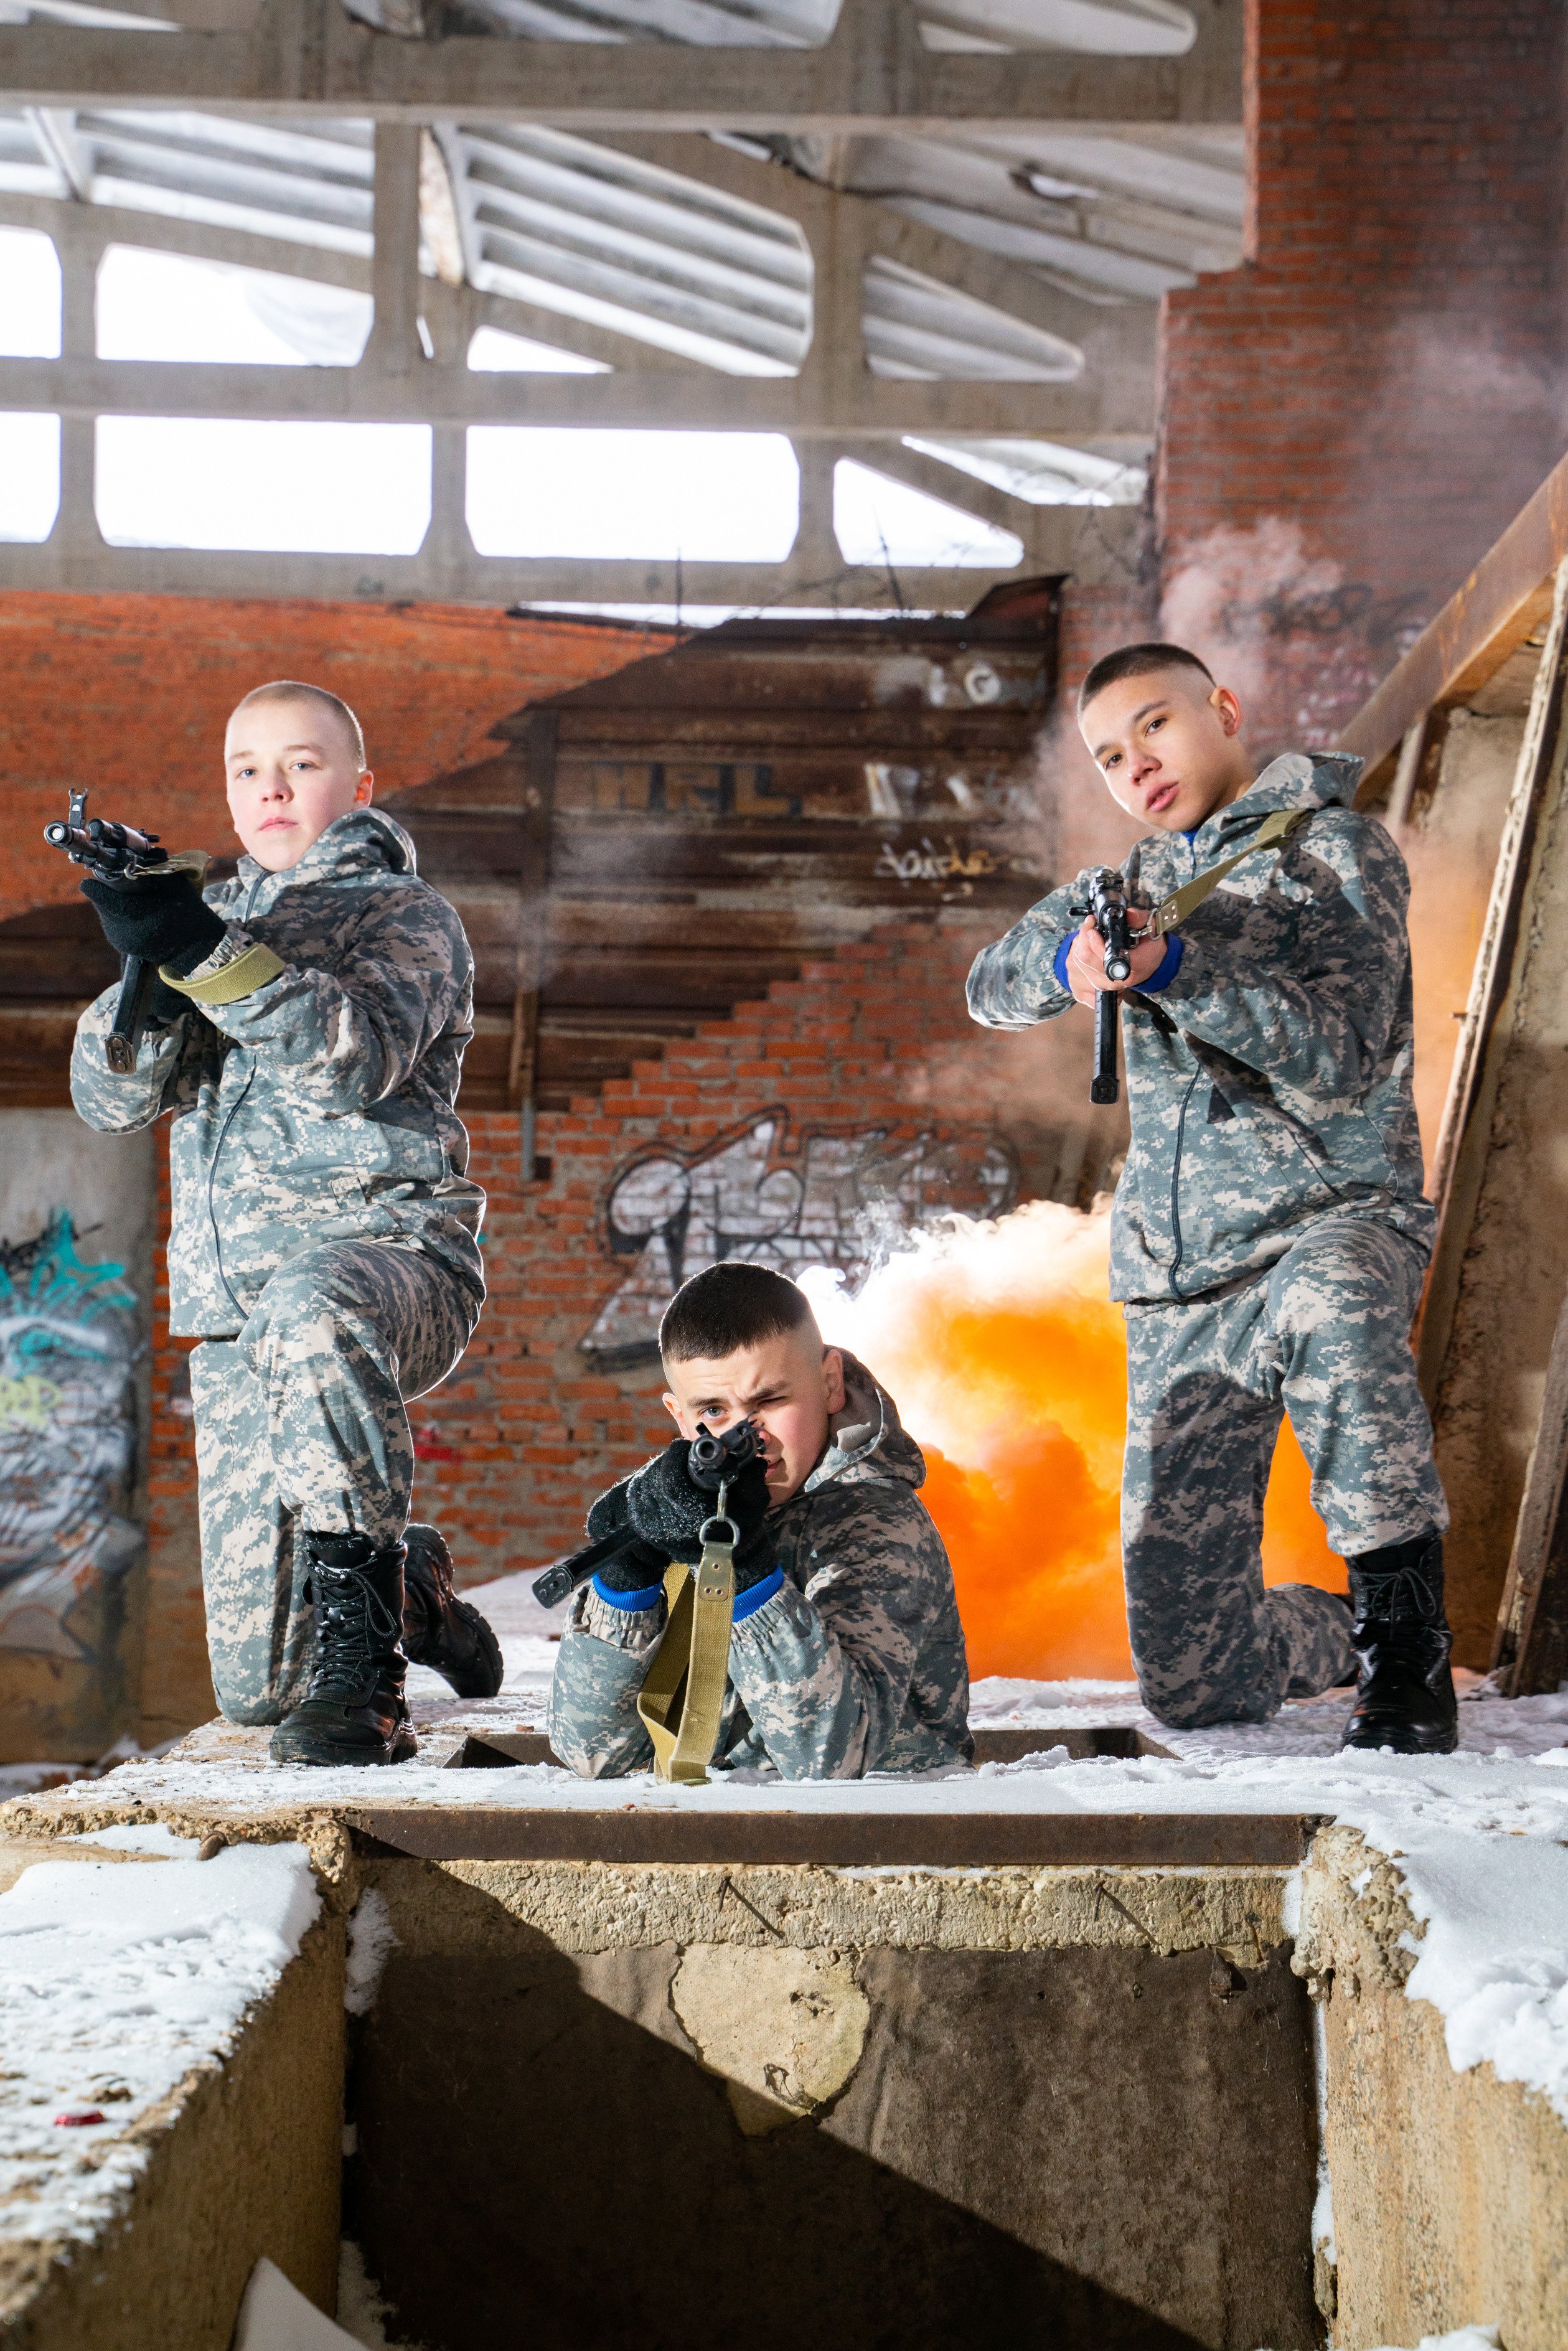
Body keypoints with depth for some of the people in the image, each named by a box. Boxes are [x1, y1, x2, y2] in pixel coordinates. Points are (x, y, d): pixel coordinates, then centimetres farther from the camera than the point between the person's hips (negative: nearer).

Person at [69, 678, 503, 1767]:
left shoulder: (406, 914, 6)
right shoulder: (221, 913, 22)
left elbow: (360, 1057, -16)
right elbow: (112, 1096, 9)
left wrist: (207, 955, -28)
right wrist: (147, 971, -11)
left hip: (389, 1248, -5)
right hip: (234, 1301, 5)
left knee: (312, 1312, -45)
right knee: (254, 1682, 0)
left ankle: (360, 1662, -37)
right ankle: (410, 1591, 33)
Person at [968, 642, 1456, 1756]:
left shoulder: (1338, 850, -1)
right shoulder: (1140, 881, 18)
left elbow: (1340, 1067, -13)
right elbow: (992, 990, 8)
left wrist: (1177, 971, -25)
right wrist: (1066, 961, -15)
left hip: (1338, 1214, -5)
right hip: (1178, 1281, 5)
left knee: (1325, 1302, -45)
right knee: (1194, 1685, 0)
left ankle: (1409, 1647, -34)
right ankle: (1349, 1635, 33)